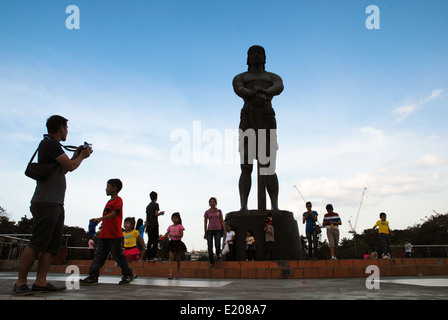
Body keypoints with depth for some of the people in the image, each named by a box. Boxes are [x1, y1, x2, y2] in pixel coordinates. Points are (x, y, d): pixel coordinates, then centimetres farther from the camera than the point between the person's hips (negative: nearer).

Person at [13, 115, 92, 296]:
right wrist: (82, 156, 10)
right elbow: (70, 166, -8)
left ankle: (40, 282, 5)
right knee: (36, 245, -10)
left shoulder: (51, 144, 23)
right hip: (46, 203, -10)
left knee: (52, 246, 5)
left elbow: (62, 170, 26)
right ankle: (20, 283, -3)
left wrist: (76, 156, 21)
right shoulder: (50, 143, -7)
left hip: (56, 204, 10)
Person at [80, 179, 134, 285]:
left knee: (118, 256, -1)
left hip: (114, 236, -9)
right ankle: (93, 276, 4)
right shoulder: (109, 202, 20)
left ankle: (128, 275, 12)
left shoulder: (118, 200, -7)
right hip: (104, 235, 9)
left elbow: (114, 213, -20)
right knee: (98, 255, 3)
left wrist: (100, 219, -25)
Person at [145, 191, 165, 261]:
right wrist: (161, 213, 6)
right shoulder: (156, 204, -3)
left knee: (150, 241, 7)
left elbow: (147, 217, 17)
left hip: (149, 225, 6)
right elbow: (156, 213, -14)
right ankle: (153, 256, -10)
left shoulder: (148, 206, 16)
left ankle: (149, 257, 6)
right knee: (155, 241, -5)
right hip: (154, 225, -6)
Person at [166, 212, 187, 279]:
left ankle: (178, 273, 19)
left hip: (178, 242, -2)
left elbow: (181, 235, -12)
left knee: (178, 258, 8)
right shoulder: (170, 227, 9)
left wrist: (173, 235, -24)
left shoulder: (180, 226, -2)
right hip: (172, 242, 2)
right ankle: (170, 273, -16)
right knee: (171, 257, -11)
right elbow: (166, 234, 12)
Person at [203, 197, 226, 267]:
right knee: (210, 247, -4)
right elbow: (205, 223, 10)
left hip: (218, 230, 0)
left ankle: (218, 254, 17)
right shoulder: (207, 212, 6)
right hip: (210, 230, 0)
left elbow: (222, 221, 8)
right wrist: (205, 233, 8)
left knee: (217, 245, -16)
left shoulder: (219, 211, 9)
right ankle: (212, 262, 9)